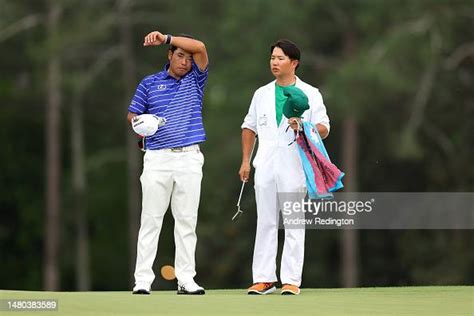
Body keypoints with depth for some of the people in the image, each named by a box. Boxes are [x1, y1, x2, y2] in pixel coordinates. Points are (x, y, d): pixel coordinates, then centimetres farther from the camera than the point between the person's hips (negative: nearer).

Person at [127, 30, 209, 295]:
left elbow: (200, 47, -8)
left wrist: (166, 38, -17)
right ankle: (143, 279, -2)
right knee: (151, 220, -2)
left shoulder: (196, 79, 9)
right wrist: (139, 122, -10)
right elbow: (133, 114, 14)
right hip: (157, 158, -1)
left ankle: (186, 280, 4)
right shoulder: (149, 83, 9)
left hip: (189, 157, 1)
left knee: (187, 221, 1)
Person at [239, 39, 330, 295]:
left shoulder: (310, 94, 4)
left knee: (293, 225, -4)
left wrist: (303, 127, -21)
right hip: (265, 166, 4)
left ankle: (291, 281, -3)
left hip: (294, 166, -4)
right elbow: (249, 127, 20)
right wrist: (245, 161, 11)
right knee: (265, 223, 3)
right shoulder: (262, 94, 16)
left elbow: (324, 129, -1)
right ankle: (264, 279, 6)